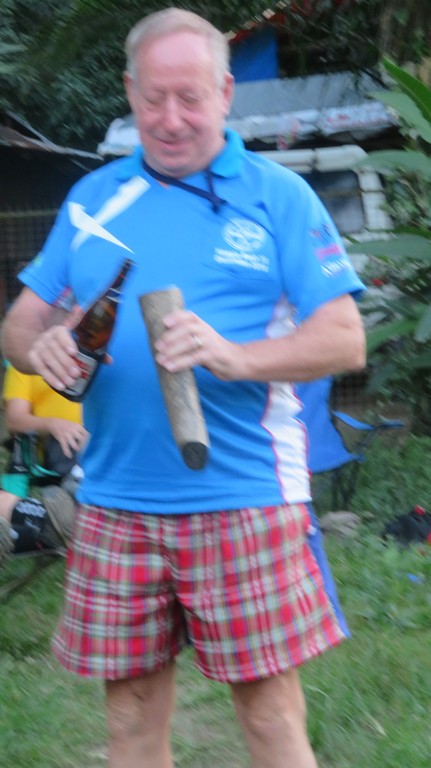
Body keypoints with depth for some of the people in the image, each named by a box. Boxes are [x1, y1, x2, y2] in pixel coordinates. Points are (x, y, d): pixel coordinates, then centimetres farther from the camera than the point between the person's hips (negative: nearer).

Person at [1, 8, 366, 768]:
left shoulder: (278, 196, 1)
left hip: (242, 500, -3)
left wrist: (235, 356, -23)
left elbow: (344, 340, -5)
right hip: (114, 502, 4)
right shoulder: (92, 199, 13)